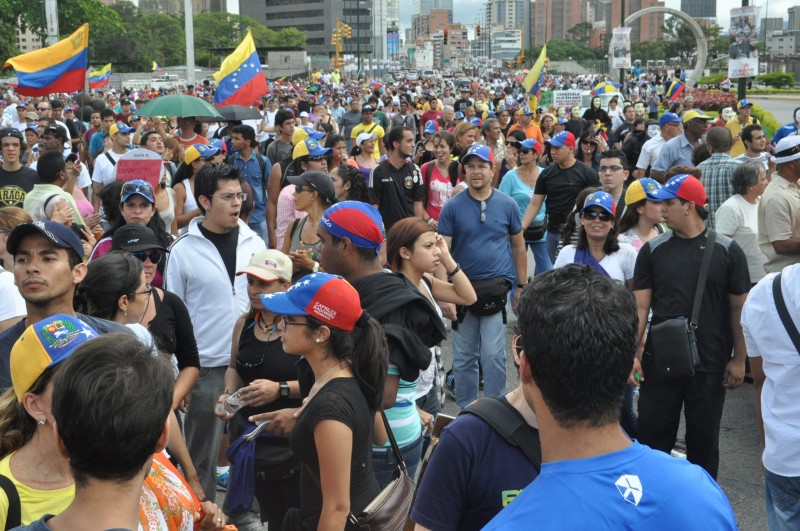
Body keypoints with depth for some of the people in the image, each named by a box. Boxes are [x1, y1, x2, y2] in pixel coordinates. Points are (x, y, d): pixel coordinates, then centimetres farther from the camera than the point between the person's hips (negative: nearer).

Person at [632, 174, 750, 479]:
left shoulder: (727, 251, -3)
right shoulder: (653, 250, 1)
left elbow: (738, 309, 1)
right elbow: (640, 306, 0)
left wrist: (739, 359, 0)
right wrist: (633, 353, -6)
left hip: (710, 364, -1)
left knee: (704, 439, 12)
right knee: (653, 435, 7)